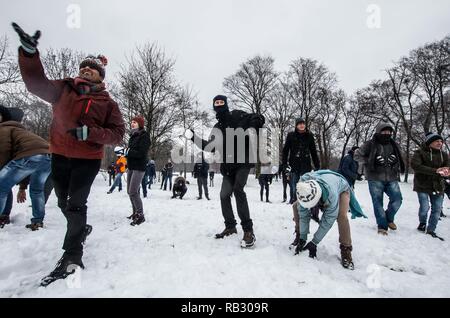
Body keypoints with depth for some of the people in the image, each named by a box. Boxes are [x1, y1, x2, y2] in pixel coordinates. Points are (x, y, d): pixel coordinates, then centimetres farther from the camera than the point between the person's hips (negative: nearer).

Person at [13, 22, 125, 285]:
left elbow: (118, 134, -8)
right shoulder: (63, 89, 9)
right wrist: (29, 52, -16)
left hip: (88, 159, -4)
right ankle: (81, 229, 44)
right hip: (60, 156, 5)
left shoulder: (108, 103, -2)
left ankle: (72, 256, 5)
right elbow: (36, 82, -1)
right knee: (64, 202, 17)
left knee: (76, 204, -8)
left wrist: (88, 132, -21)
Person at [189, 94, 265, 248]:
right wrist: (194, 138, -2)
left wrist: (251, 127, -22)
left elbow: (259, 119, -2)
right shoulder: (217, 128, 13)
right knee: (224, 194, 4)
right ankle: (230, 226, 23)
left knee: (238, 189, -22)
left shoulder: (238, 116, 1)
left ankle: (248, 230, -15)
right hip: (228, 165, 6)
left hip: (244, 160, -5)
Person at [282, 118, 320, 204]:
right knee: (294, 184, 0)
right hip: (294, 164, -1)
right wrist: (284, 162, -4)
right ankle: (293, 200, 10)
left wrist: (317, 164, 9)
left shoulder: (309, 136, 9)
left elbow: (313, 151, 13)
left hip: (306, 164, 1)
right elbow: (285, 150, 4)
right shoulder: (291, 135, 5)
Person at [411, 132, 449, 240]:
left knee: (437, 209, 5)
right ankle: (422, 224, 21)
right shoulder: (420, 152, -8)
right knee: (425, 207, -10)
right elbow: (415, 165, -23)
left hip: (438, 186, 5)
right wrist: (435, 171, -31)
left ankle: (431, 230, 21)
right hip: (422, 186, -5)